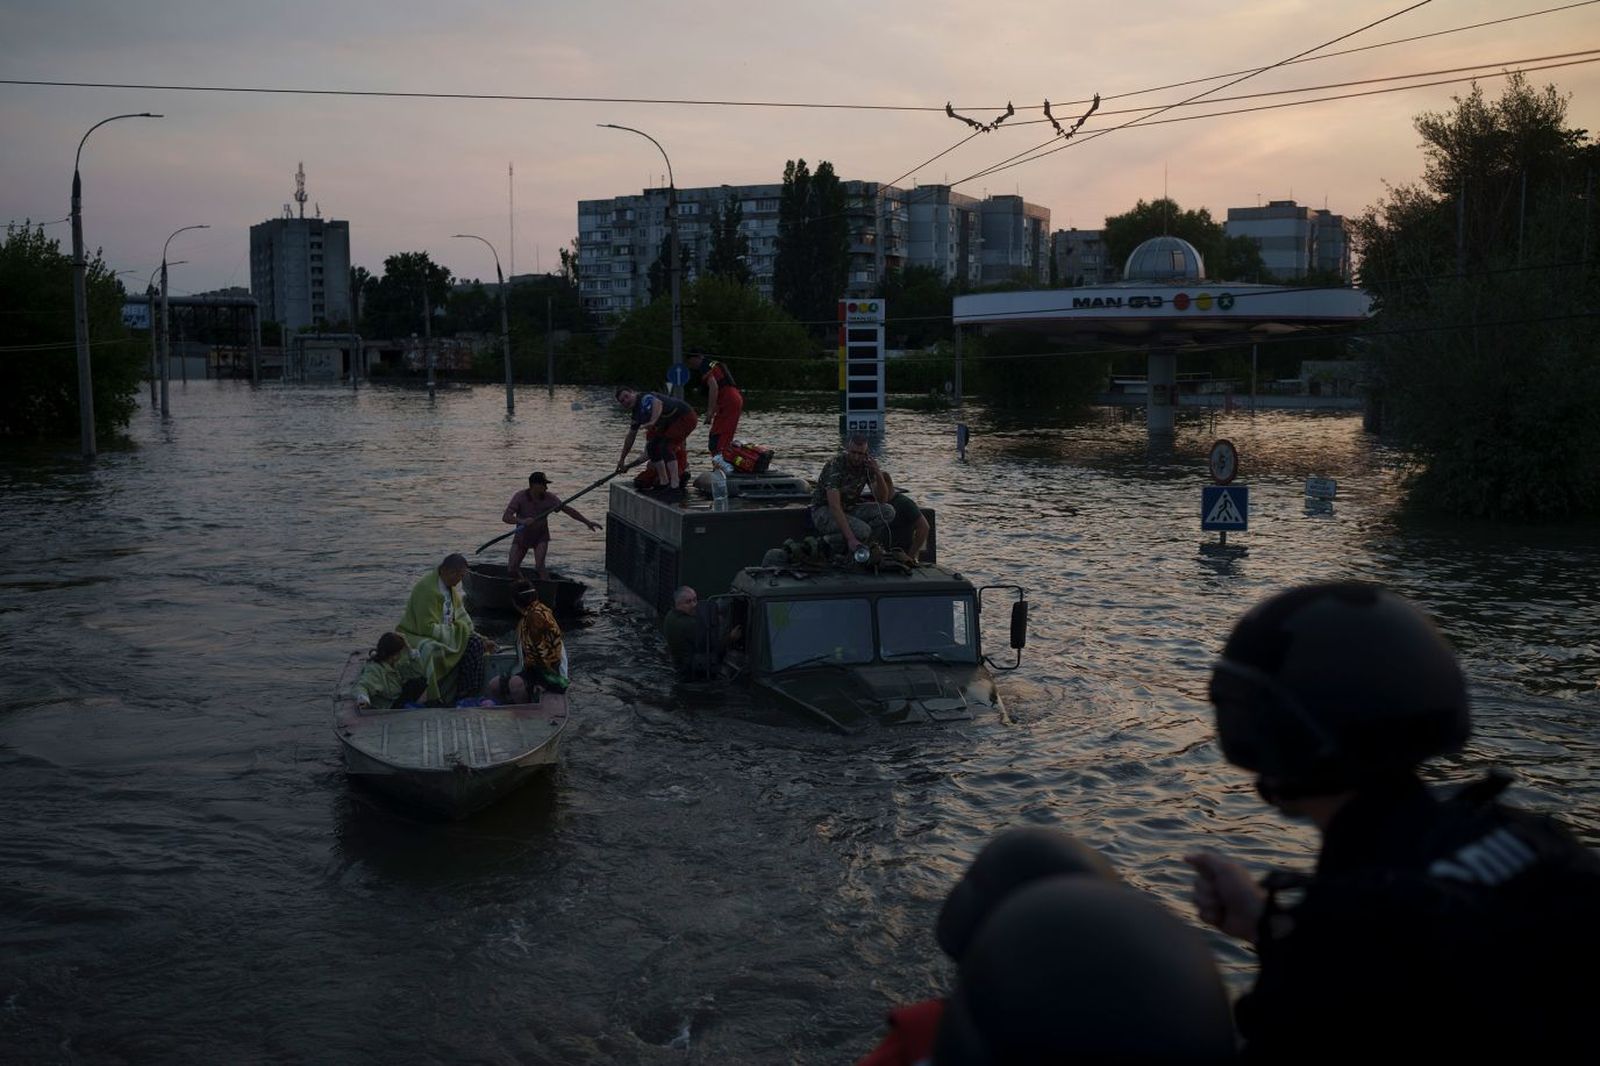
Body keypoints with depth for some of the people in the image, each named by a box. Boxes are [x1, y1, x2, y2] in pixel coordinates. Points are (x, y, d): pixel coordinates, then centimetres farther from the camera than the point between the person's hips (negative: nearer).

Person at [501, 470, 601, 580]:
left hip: (541, 535, 0)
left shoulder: (549, 498, -15)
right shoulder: (520, 496, -21)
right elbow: (505, 517, -29)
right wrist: (521, 521, -48)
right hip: (522, 535, 0)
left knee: (539, 566, -21)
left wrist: (587, 522, -7)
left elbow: (568, 510, -6)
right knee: (511, 569, -5)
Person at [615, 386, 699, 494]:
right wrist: (622, 460, 24)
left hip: (686, 417, -10)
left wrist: (652, 422, -60)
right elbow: (630, 437, 20)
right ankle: (664, 482, 18)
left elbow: (658, 403, -44)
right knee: (652, 446, 10)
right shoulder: (636, 413, 9)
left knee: (665, 446, -23)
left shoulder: (644, 398, -20)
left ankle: (675, 486, -26)